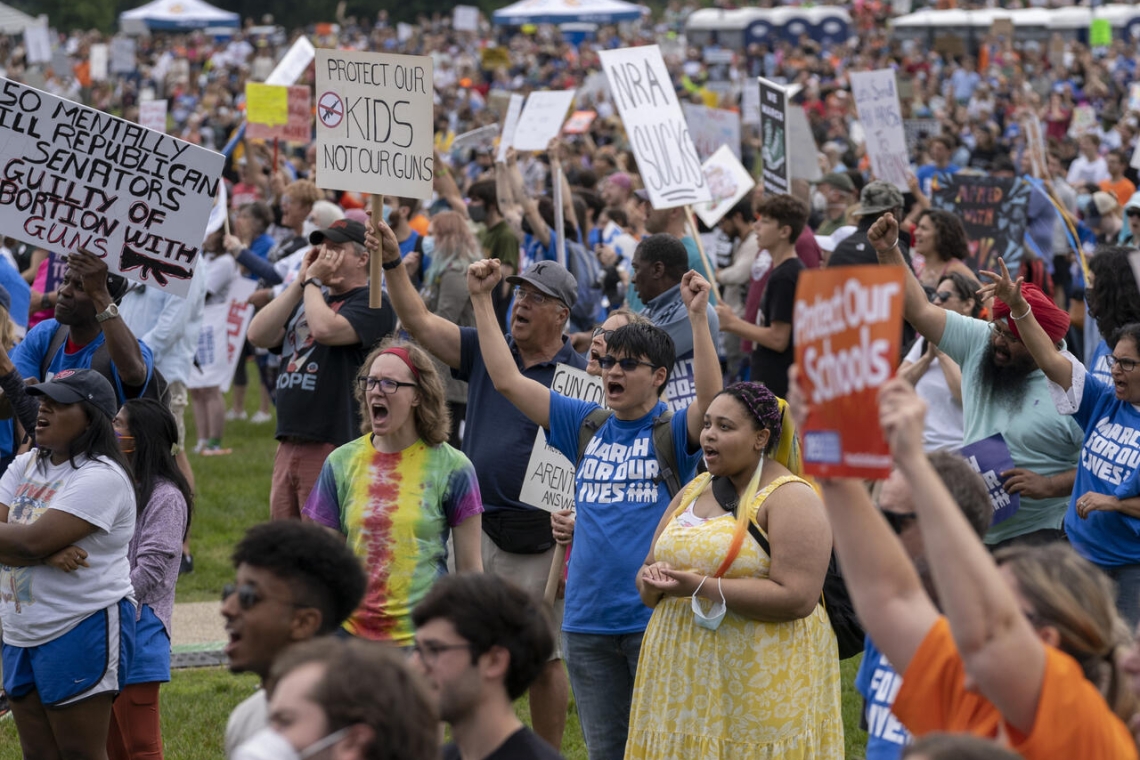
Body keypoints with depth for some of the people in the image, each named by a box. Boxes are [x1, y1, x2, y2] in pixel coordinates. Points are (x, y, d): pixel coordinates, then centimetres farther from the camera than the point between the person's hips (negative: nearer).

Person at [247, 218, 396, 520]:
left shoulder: (371, 304, -5)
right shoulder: (306, 301, 22)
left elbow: (325, 329, -23)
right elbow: (259, 335, 7)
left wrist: (314, 280, -6)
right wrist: (300, 282, 5)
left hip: (334, 448, -8)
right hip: (288, 446, 8)